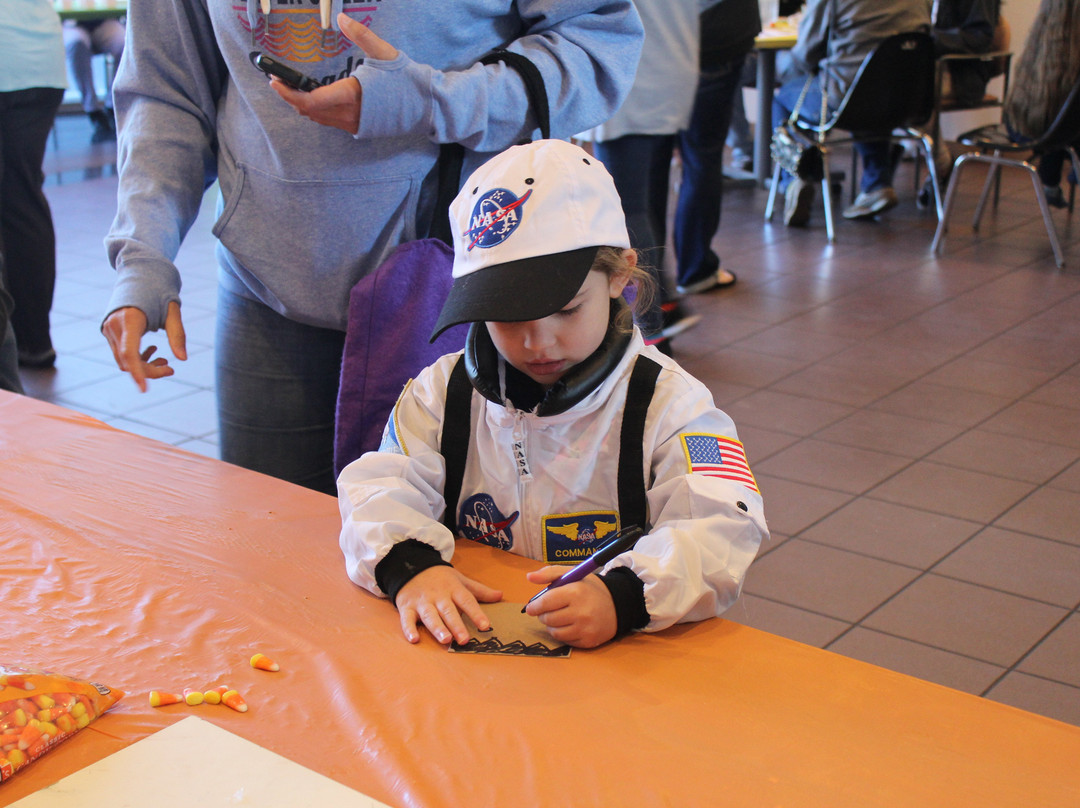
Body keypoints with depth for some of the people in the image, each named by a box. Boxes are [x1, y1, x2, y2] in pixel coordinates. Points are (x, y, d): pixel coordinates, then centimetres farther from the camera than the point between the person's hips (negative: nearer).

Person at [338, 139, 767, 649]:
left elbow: (720, 532, -17)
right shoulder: (445, 391, 6)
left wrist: (624, 596, -36)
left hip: (621, 663, -2)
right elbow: (379, 491, -1)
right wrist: (410, 565, -24)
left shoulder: (669, 402, -6)